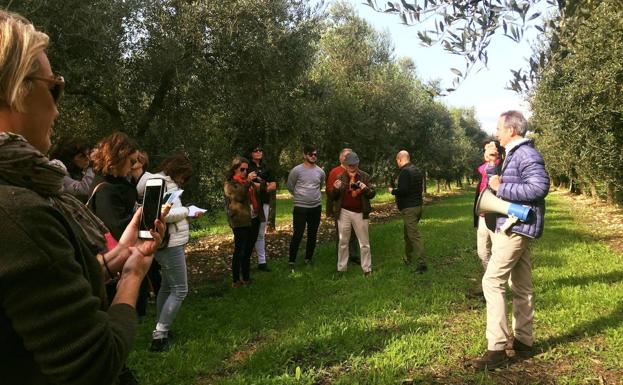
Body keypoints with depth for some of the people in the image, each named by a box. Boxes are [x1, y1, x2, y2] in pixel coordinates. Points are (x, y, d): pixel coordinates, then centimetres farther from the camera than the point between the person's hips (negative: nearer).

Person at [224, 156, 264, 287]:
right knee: (239, 251, -3)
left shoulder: (248, 181, 18)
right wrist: (247, 182, -25)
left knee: (248, 251, 12)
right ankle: (235, 280, 4)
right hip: (240, 222, -6)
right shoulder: (229, 183, -2)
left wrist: (262, 184, -2)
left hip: (254, 220, 6)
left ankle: (246, 278, 21)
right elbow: (238, 196, -19)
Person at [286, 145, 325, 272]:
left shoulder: (320, 172, 4)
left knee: (312, 235, 11)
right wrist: (300, 197, 8)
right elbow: (290, 186, 2)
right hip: (300, 208, -4)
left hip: (316, 207, 4)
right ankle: (291, 262, 5)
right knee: (297, 235, -4)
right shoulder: (297, 170, -8)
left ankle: (308, 259, 24)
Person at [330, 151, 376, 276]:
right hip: (344, 213, 1)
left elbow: (372, 194, 1)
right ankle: (341, 269, 21)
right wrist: (336, 189, -17)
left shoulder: (365, 176, 0)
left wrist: (365, 188, -20)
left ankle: (367, 269, 18)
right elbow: (333, 197, 5)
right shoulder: (340, 177, 2)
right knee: (343, 242, 10)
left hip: (360, 213, -1)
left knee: (364, 243, 7)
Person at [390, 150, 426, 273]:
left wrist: (393, 191, -5)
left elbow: (403, 190, -24)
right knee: (407, 232, 20)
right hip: (418, 205, 10)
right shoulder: (417, 170, 13)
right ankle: (407, 258, 30)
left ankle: (421, 263, -11)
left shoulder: (404, 171, -16)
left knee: (414, 235, -9)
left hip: (409, 208, -10)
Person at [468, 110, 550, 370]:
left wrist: (501, 188, -22)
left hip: (516, 227, -11)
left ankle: (497, 349, -7)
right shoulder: (514, 154, 17)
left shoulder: (526, 154, -15)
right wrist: (491, 165, 9)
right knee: (521, 286, 13)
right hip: (516, 227, 11)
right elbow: (500, 184, 21)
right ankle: (523, 342, 23)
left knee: (492, 281, -11)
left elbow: (540, 187, -26)